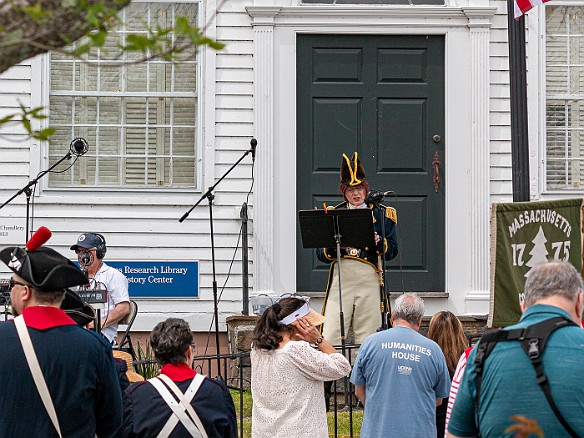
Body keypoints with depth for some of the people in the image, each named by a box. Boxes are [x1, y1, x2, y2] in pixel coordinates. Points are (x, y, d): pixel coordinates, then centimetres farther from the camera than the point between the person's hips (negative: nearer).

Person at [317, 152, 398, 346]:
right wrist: (331, 246, -10)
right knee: (330, 337, -8)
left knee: (367, 338, 0)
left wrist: (378, 242, -14)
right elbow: (321, 254, 12)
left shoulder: (381, 214, 12)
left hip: (369, 280, 0)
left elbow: (392, 250, 6)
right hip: (341, 277, 1)